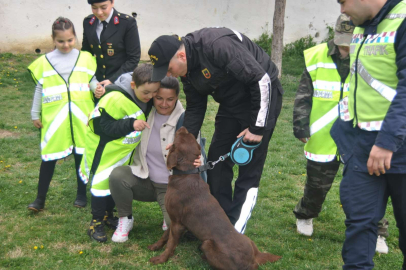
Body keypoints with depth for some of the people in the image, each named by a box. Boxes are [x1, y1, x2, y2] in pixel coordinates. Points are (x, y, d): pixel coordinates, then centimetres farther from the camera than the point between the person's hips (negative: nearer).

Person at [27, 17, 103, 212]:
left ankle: (81, 194, 25)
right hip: (54, 118, 0)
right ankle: (40, 199, 14)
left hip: (80, 117, 1)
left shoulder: (85, 58, 1)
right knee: (49, 157, 4)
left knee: (81, 155, 10)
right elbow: (39, 89, 6)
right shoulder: (44, 62, 1)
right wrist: (35, 115, 8)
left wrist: (98, 89, -19)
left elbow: (92, 80, 4)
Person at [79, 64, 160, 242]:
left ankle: (108, 215, 35)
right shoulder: (116, 99, -32)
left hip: (125, 150, 7)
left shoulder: (147, 99, -9)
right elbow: (102, 126, -30)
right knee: (102, 183, -3)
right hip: (105, 149, -7)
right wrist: (130, 124, -37)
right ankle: (96, 223, 12)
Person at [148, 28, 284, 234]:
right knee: (216, 162, 7)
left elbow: (261, 80, -29)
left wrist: (258, 128, -24)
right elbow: (195, 108, 7)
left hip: (261, 95, -8)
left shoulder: (218, 45, -31)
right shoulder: (187, 69, -4)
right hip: (231, 103, 8)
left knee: (249, 169, -6)